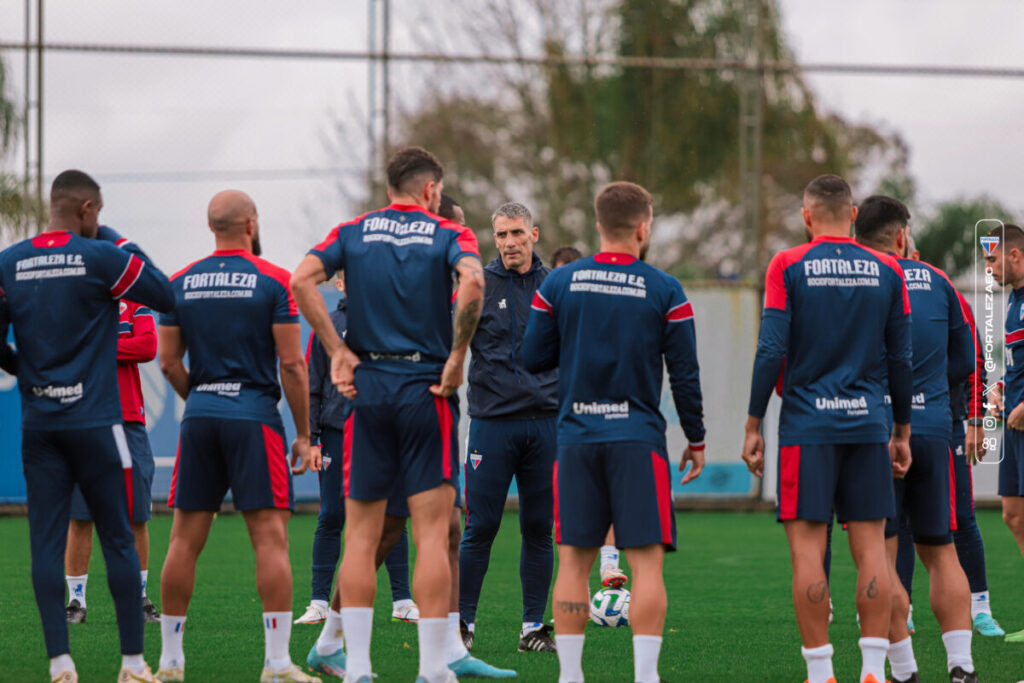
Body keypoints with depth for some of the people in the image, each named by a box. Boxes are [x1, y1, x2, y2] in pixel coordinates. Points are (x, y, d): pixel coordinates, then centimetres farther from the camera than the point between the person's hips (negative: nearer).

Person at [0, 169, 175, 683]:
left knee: (47, 542, 3)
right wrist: (127, 250, 9)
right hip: (95, 422, -3)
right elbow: (169, 298, -2)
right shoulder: (100, 258, -8)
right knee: (118, 540, 4)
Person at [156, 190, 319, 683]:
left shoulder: (180, 284, 7)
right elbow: (291, 365, -6)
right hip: (254, 416, -4)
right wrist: (303, 434, 1)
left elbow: (170, 363, 8)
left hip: (199, 418, 4)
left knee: (185, 539, 7)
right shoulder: (272, 282, -4)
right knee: (270, 536, -4)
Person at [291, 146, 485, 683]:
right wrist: (457, 357, -12)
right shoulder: (448, 235, 1)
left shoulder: (354, 232, 8)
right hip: (427, 391, -2)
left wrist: (338, 351, -4)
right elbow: (472, 281, -21)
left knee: (361, 537, 6)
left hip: (368, 391, 2)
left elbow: (302, 279, -8)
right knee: (432, 536, 0)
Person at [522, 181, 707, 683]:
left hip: (575, 438, 2)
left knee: (573, 561, 6)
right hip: (638, 437, -2)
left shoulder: (560, 283, 2)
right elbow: (684, 374, 0)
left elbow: (532, 358, 5)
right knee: (647, 561, -2)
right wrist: (696, 439, 11)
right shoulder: (664, 291, -2)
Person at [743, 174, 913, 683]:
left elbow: (771, 351, -7)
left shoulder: (788, 267, -2)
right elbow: (900, 359, 7)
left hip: (807, 426, -2)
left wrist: (753, 426, -1)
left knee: (806, 546, -1)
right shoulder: (886, 271, 6)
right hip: (869, 425, 3)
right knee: (870, 544, 3)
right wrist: (901, 432, 16)